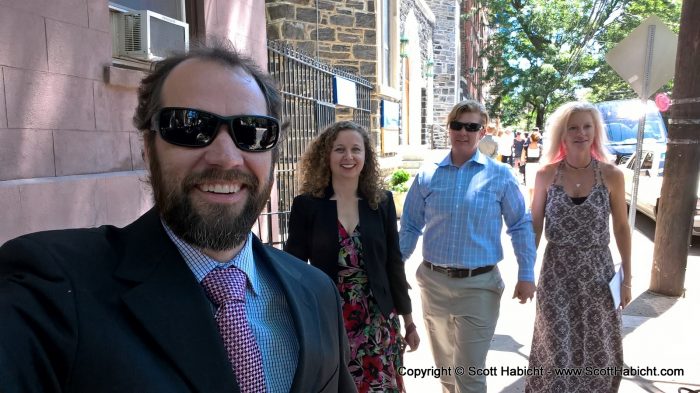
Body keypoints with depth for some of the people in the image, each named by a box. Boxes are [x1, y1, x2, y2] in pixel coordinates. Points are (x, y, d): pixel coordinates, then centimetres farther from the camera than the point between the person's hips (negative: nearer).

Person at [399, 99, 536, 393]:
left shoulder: (500, 175, -4)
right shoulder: (427, 175, 0)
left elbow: (520, 226, 1)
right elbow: (410, 227, 6)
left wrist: (526, 275, -2)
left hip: (479, 285, -2)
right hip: (433, 282, 3)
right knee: (444, 364, 22)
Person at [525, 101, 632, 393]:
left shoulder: (612, 175, -4)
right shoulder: (546, 175, -5)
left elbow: (621, 228, 3)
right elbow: (535, 227, 1)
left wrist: (627, 277, 3)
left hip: (597, 273, 1)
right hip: (557, 273, 0)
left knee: (597, 349, 15)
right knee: (556, 348, 11)